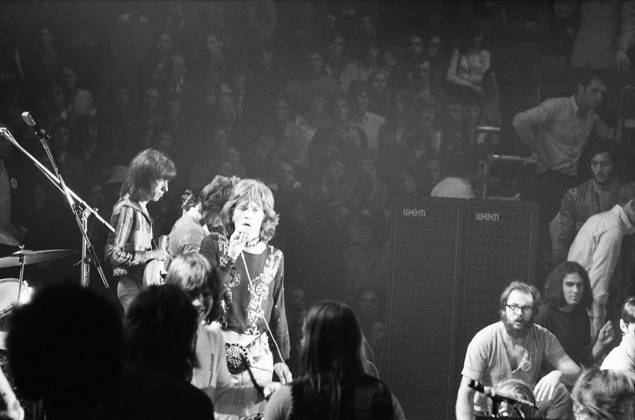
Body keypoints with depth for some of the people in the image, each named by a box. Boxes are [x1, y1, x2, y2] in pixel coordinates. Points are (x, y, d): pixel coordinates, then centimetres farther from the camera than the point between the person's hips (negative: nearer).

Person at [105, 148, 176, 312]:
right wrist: (151, 255, -19)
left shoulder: (141, 207, 13)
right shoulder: (126, 209, -15)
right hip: (131, 286, -9)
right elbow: (113, 255, -20)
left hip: (143, 284, 9)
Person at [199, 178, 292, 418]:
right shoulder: (214, 245, 0)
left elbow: (277, 311, 14)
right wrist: (230, 258, -18)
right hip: (216, 352, -2)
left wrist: (280, 358, 14)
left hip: (258, 357, 2)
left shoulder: (274, 258, 7)